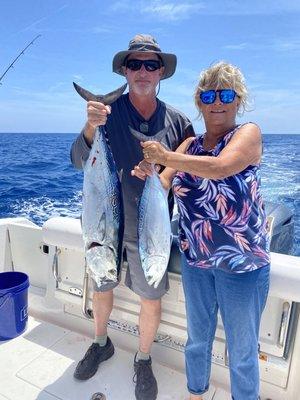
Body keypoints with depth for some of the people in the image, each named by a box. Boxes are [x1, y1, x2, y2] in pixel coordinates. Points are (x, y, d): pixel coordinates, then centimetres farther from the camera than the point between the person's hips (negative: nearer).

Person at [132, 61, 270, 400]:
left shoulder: (248, 133, -7)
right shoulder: (189, 145, 8)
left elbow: (221, 166, -27)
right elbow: (162, 184, -1)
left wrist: (166, 157, -23)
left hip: (241, 261, -4)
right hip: (194, 258, 5)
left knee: (242, 350, 13)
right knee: (197, 337, 23)